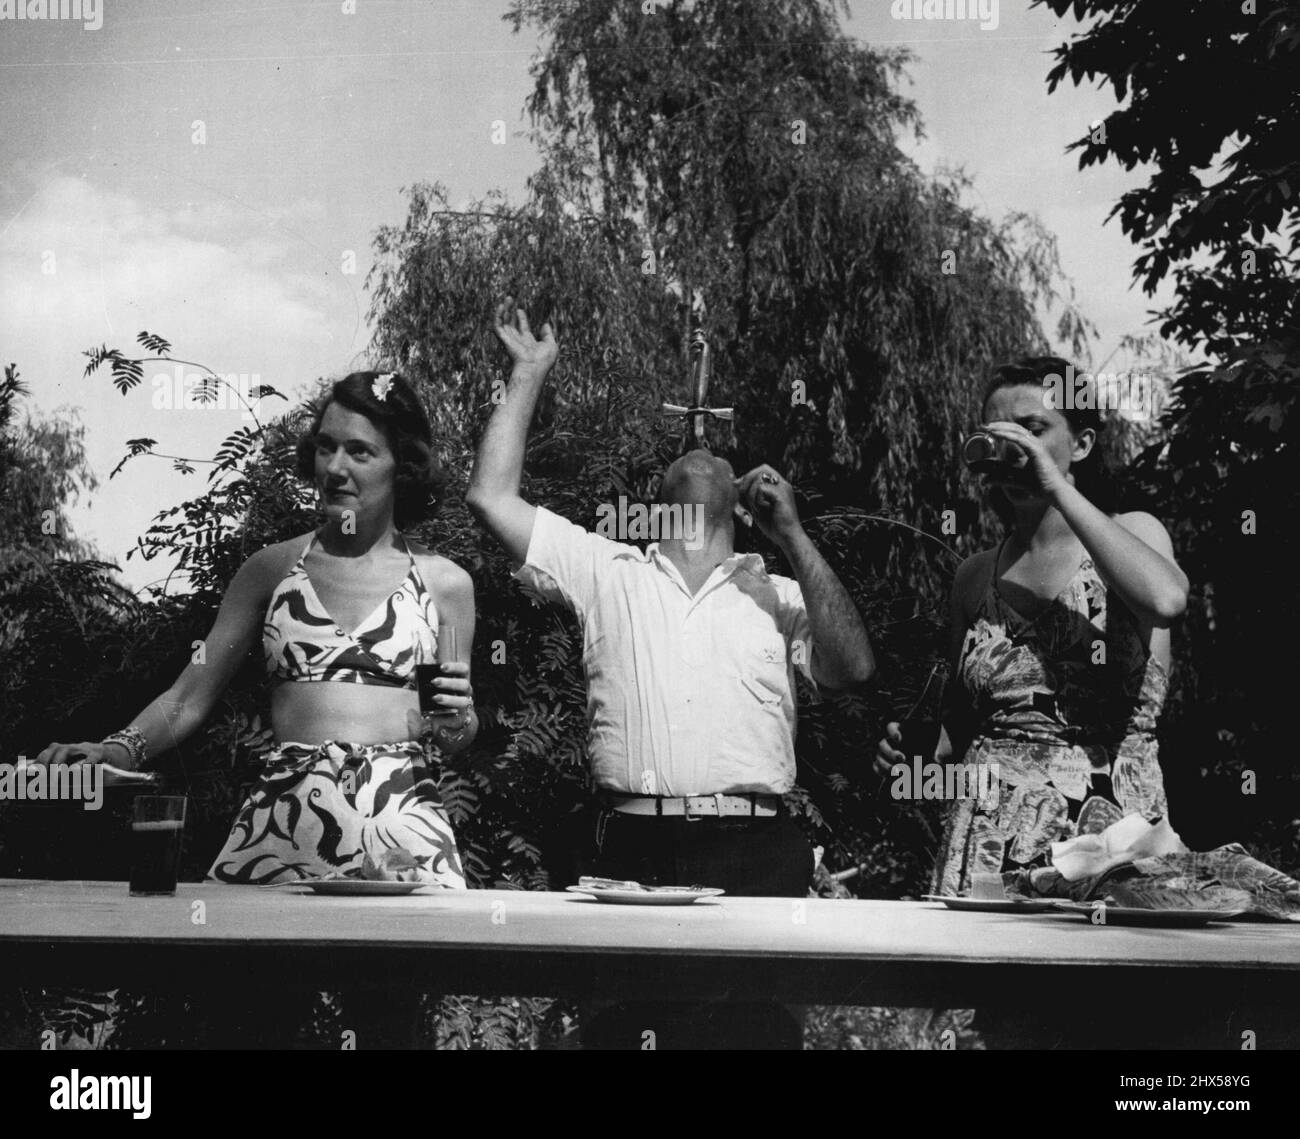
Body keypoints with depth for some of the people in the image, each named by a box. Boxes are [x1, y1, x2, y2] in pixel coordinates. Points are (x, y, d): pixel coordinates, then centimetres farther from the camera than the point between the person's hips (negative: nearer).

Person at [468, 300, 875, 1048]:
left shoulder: (778, 595, 16)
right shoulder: (609, 573, 16)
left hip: (756, 854, 0)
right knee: (612, 1025, 3)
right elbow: (492, 497, 11)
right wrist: (529, 375, 15)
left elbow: (853, 670, -1)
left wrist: (794, 536, 1)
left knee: (757, 1026, 0)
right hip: (633, 847, 0)